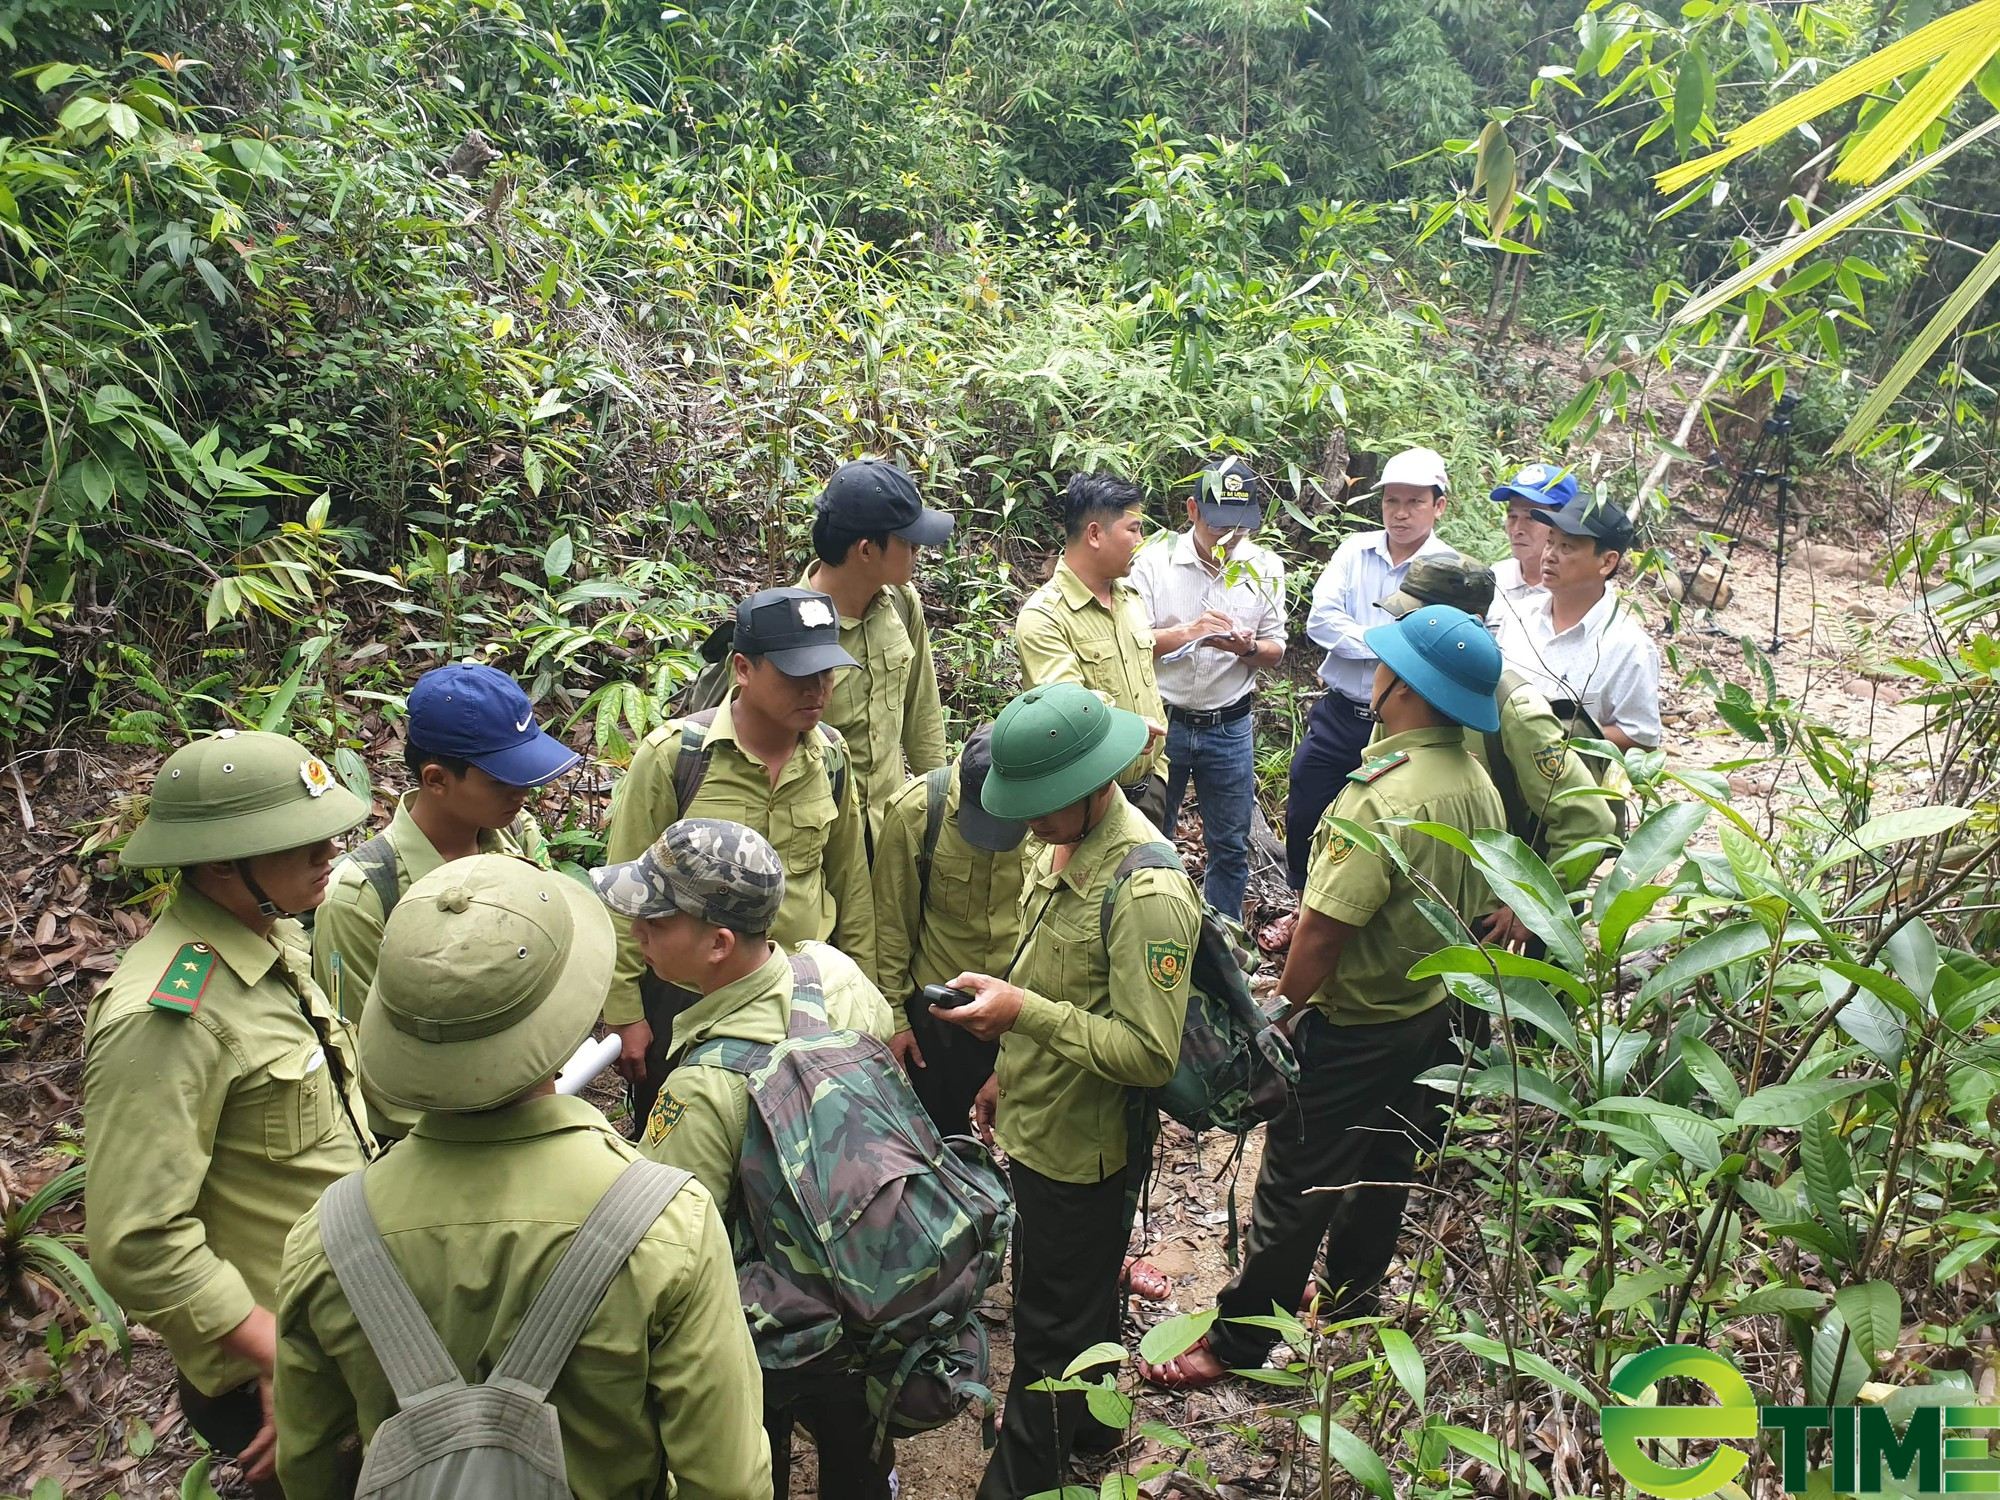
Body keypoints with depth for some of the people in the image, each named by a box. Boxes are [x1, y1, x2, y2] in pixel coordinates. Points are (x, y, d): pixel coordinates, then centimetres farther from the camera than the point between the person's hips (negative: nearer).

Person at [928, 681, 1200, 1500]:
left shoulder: (1147, 891, -29)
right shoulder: (1063, 846, 0)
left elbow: (1152, 1053, -28)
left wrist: (1024, 1013, -32)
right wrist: (1012, 1073, 20)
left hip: (1084, 1147, -9)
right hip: (1042, 1124, 9)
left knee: (1051, 1325, 10)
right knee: (1081, 1303, 28)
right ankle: (1087, 1428, 50)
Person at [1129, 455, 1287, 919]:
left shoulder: (1265, 567, 1)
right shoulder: (1155, 559, -7)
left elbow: (1275, 651, 4)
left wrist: (1247, 647, -19)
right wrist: (1188, 631, -28)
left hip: (1230, 726, 2)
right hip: (1162, 720, -2)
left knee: (1231, 846, 11)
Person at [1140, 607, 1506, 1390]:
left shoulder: (1383, 795, -31)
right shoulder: (1477, 785, -4)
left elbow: (1324, 930, -28)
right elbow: (1477, 909, 8)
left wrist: (1279, 1011, -13)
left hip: (1351, 1028, -8)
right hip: (1429, 1012, 9)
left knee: (1295, 1187, 6)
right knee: (1382, 1169, 25)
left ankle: (1238, 1341, 22)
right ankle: (1352, 1296, 46)